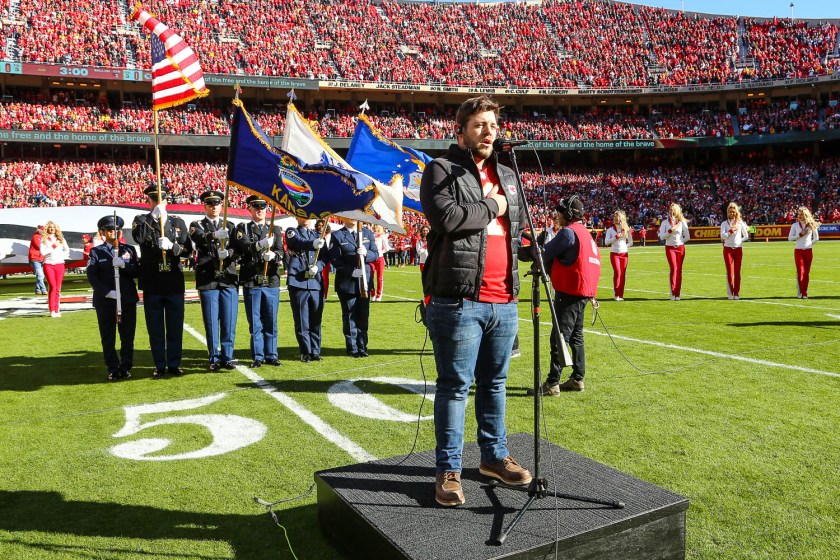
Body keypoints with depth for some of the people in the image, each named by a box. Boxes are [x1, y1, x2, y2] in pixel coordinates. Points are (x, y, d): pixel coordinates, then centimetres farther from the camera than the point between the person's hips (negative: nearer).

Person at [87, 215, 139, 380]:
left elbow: (137, 272, 2)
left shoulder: (129, 249, 10)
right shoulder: (96, 252, 6)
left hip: (128, 300, 1)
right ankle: (113, 369, 14)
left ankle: (126, 368, 15)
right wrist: (107, 292, -17)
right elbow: (92, 276, -3)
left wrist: (124, 265, -18)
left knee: (127, 337, 5)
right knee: (108, 338, 5)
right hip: (105, 301, -1)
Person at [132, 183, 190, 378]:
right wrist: (153, 217, -23)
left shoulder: (178, 222, 9)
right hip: (152, 284, -1)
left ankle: (174, 364, 17)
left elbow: (187, 249, 2)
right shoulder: (141, 220, 5)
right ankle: (160, 366, 16)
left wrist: (171, 246, -17)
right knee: (155, 328, 6)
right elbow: (138, 237, -18)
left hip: (174, 283, 1)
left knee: (175, 327, 6)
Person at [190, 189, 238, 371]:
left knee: (229, 321, 2)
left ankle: (227, 357, 12)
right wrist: (215, 235, -37)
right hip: (208, 281, -2)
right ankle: (214, 358, 12)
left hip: (229, 280, 2)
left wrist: (228, 253, -21)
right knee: (211, 322, 2)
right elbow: (198, 238, -17)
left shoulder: (230, 226, 14)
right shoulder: (197, 225, 7)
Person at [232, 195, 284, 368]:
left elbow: (281, 252, -1)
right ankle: (257, 356, 12)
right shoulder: (243, 228, 6)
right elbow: (241, 247, -13)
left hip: (271, 281, 2)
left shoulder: (275, 230, 13)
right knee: (255, 321, 3)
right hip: (251, 282, -2)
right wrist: (260, 244, -31)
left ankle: (271, 355, 16)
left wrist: (273, 255, -24)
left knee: (271, 321, 6)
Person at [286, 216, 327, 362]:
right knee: (301, 321, 2)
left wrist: (317, 267, -14)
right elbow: (299, 242, -17)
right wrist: (313, 244, -38)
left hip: (316, 283, 3)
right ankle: (305, 352, 13)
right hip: (298, 282, -3)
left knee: (316, 320, 8)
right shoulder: (292, 232, 5)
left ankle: (315, 351, 18)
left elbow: (324, 256, 7)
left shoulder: (318, 235, 16)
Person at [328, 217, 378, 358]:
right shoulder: (337, 235, 0)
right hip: (347, 282, -3)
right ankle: (352, 348, 11)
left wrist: (366, 253, -15)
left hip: (365, 281, 3)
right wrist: (351, 271, -18)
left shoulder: (367, 233, 11)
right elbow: (334, 259, -7)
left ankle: (362, 346, 17)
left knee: (364, 315, 7)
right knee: (350, 316, 3)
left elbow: (375, 255, 8)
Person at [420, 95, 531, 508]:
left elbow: (519, 225, 24)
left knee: (494, 383, 16)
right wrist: (491, 208, -6)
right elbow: (446, 216, -19)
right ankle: (448, 469, 13)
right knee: (455, 386, 1)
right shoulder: (441, 169, -2)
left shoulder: (507, 175, 19)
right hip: (458, 300, -6)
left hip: (504, 302, 7)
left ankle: (494, 456, 32)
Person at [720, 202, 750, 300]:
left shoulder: (740, 223, 8)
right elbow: (722, 236, -9)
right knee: (730, 271, -7)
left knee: (737, 272, 1)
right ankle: (730, 293, -2)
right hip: (728, 249, -1)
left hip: (738, 249, 2)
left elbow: (746, 236, 11)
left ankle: (736, 293, 7)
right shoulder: (724, 223, 4)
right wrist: (731, 231, -17)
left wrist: (740, 241, 0)